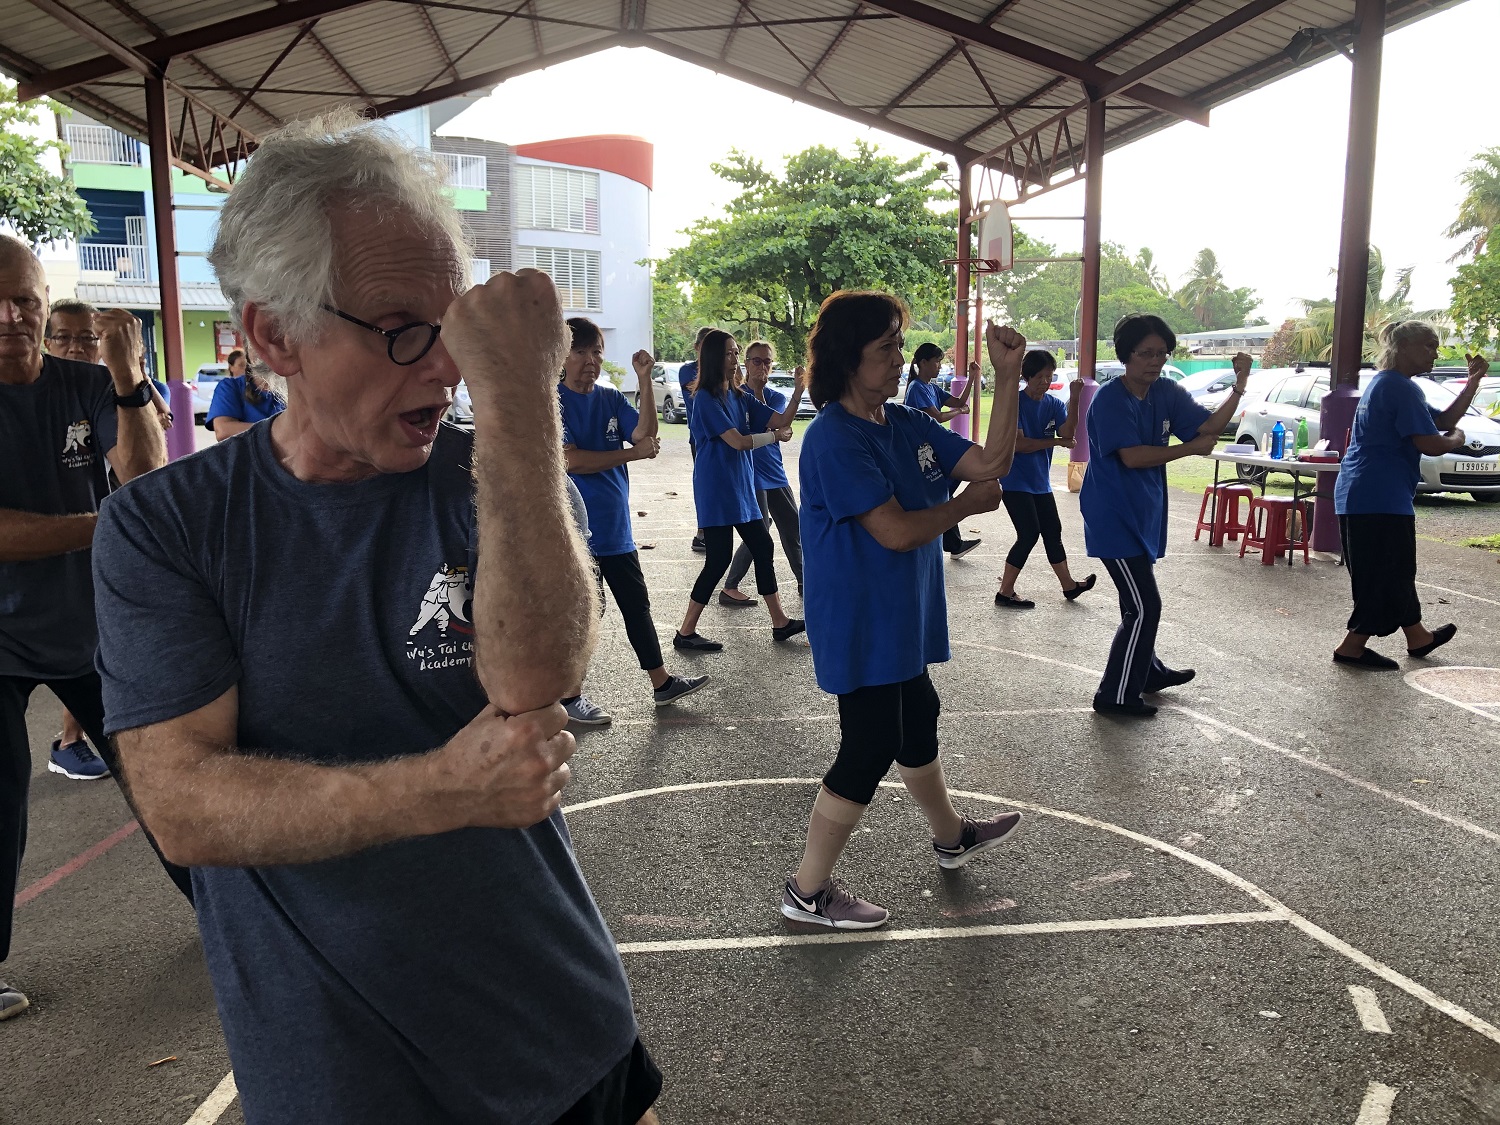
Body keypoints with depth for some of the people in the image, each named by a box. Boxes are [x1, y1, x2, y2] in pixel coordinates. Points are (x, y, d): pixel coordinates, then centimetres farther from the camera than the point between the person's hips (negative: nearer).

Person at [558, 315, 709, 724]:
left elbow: (646, 435, -6)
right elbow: (571, 460, -20)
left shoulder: (611, 399, 9)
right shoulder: (553, 401, -10)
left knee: (636, 604, 16)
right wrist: (633, 454, -15)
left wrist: (645, 380, -15)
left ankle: (662, 684, 29)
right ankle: (569, 696, 17)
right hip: (576, 530, -7)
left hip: (615, 526, 7)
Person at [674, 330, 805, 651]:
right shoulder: (706, 399, -13)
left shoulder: (741, 397, 9)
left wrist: (800, 388, -7)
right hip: (715, 490, -8)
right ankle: (685, 633, 3)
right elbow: (738, 441, -20)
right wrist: (775, 436, -6)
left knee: (763, 548, 11)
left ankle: (780, 623, 21)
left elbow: (782, 420, 6)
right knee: (719, 559, -7)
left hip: (741, 488, 8)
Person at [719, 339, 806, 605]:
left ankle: (804, 583, 28)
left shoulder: (777, 397, 7)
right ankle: (729, 589, 2)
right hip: (750, 475, -5)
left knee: (793, 529, 11)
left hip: (775, 474, 6)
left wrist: (758, 391, -20)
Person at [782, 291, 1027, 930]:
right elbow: (897, 530, -26)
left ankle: (952, 838, 48)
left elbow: (991, 462, 3)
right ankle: (807, 891, 12)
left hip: (902, 615, 9)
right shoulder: (834, 438, -22)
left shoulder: (905, 424, 5)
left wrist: (1008, 378, -7)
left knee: (916, 720, 24)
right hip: (858, 623, -9)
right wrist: (967, 504, -9)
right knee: (871, 747, -3)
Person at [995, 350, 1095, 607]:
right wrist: (1057, 442, -12)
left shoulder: (1053, 404, 4)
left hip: (1040, 481, 7)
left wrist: (1074, 399, -23)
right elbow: (1018, 443, -19)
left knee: (1052, 531, 14)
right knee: (1029, 533, -10)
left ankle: (1069, 585, 28)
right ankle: (1005, 591, 0)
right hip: (1016, 481, -7)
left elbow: (1067, 433, -12)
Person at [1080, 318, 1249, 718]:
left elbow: (1208, 426, 4)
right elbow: (1132, 456, -25)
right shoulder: (1110, 399, -18)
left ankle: (1148, 671, 43)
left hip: (1144, 514, 8)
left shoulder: (1166, 394, 4)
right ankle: (1116, 695, 1)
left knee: (1141, 602, 24)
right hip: (1114, 517, -8)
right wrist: (1191, 448, -16)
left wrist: (1239, 386, -11)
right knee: (1143, 607, -9)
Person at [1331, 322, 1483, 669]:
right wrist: (1456, 438, 3)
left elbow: (1444, 420, 20)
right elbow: (1432, 444, -18)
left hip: (1360, 495, 10)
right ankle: (1352, 647, 3)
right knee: (1389, 575, -1)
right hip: (1381, 497, -10)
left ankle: (1417, 637, 34)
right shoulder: (1401, 387, -13)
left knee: (1394, 572, 20)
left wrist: (1474, 381, 13)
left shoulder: (1385, 384, 19)